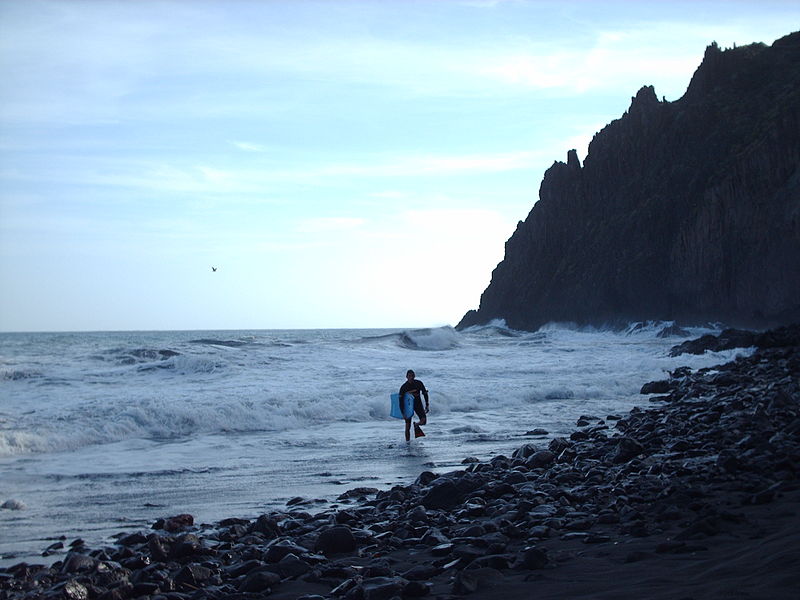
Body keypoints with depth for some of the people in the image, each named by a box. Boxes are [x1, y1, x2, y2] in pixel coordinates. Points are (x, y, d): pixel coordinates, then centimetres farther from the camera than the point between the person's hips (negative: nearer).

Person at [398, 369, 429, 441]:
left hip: (418, 404, 2)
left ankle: (416, 426, 16)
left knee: (423, 421, -17)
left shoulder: (419, 383, -11)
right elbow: (401, 400, -14)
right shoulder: (403, 387, -16)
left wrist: (427, 405, -2)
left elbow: (425, 393, 1)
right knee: (408, 426, -3)